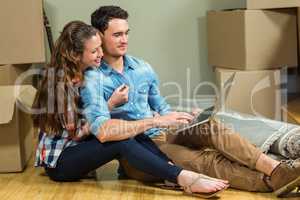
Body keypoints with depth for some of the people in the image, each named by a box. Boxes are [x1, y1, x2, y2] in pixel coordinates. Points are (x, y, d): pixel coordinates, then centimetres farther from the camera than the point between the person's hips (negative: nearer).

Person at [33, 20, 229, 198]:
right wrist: (110, 105, -18)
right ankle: (184, 179, -38)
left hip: (79, 147, 7)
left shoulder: (88, 74, 4)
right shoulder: (61, 80, -20)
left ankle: (184, 175, -30)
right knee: (122, 141, -30)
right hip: (59, 161, -7)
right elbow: (76, 131, -18)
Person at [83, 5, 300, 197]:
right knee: (206, 160, -25)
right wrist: (156, 121, -27)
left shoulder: (142, 68, 10)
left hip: (160, 136, 6)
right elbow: (102, 131, -28)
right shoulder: (93, 79, -13)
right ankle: (272, 182, -31)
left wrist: (185, 118, -2)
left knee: (208, 127, -21)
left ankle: (277, 170, -31)